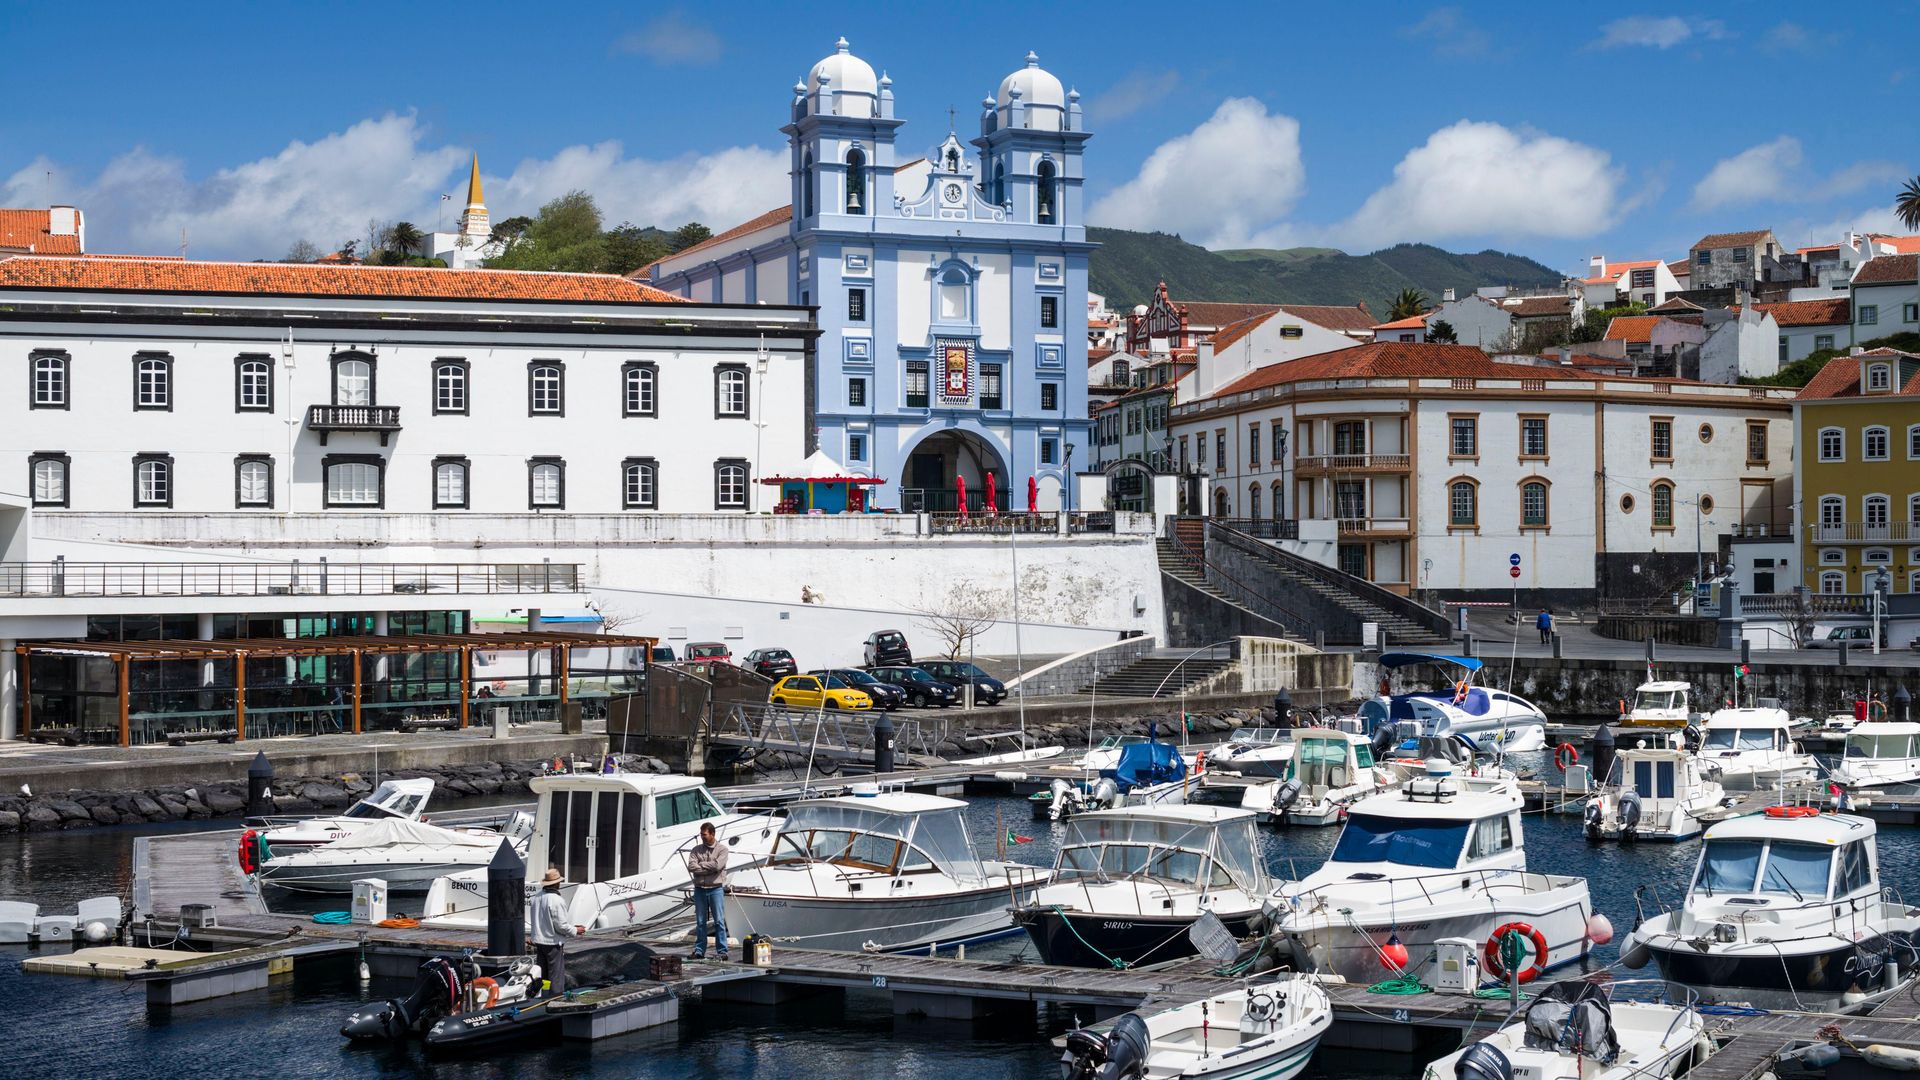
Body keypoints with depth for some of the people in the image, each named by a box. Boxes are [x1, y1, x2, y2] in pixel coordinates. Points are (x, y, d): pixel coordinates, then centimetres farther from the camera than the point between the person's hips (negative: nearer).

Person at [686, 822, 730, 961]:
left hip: (716, 888, -3)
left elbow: (717, 865, -14)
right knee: (700, 922, 6)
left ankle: (722, 951, -1)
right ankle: (699, 950, 11)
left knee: (719, 921, -3)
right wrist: (710, 868, -12)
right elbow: (691, 866, -6)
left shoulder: (722, 849, 1)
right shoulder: (696, 849, 9)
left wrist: (701, 864, -5)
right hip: (700, 889, 3)